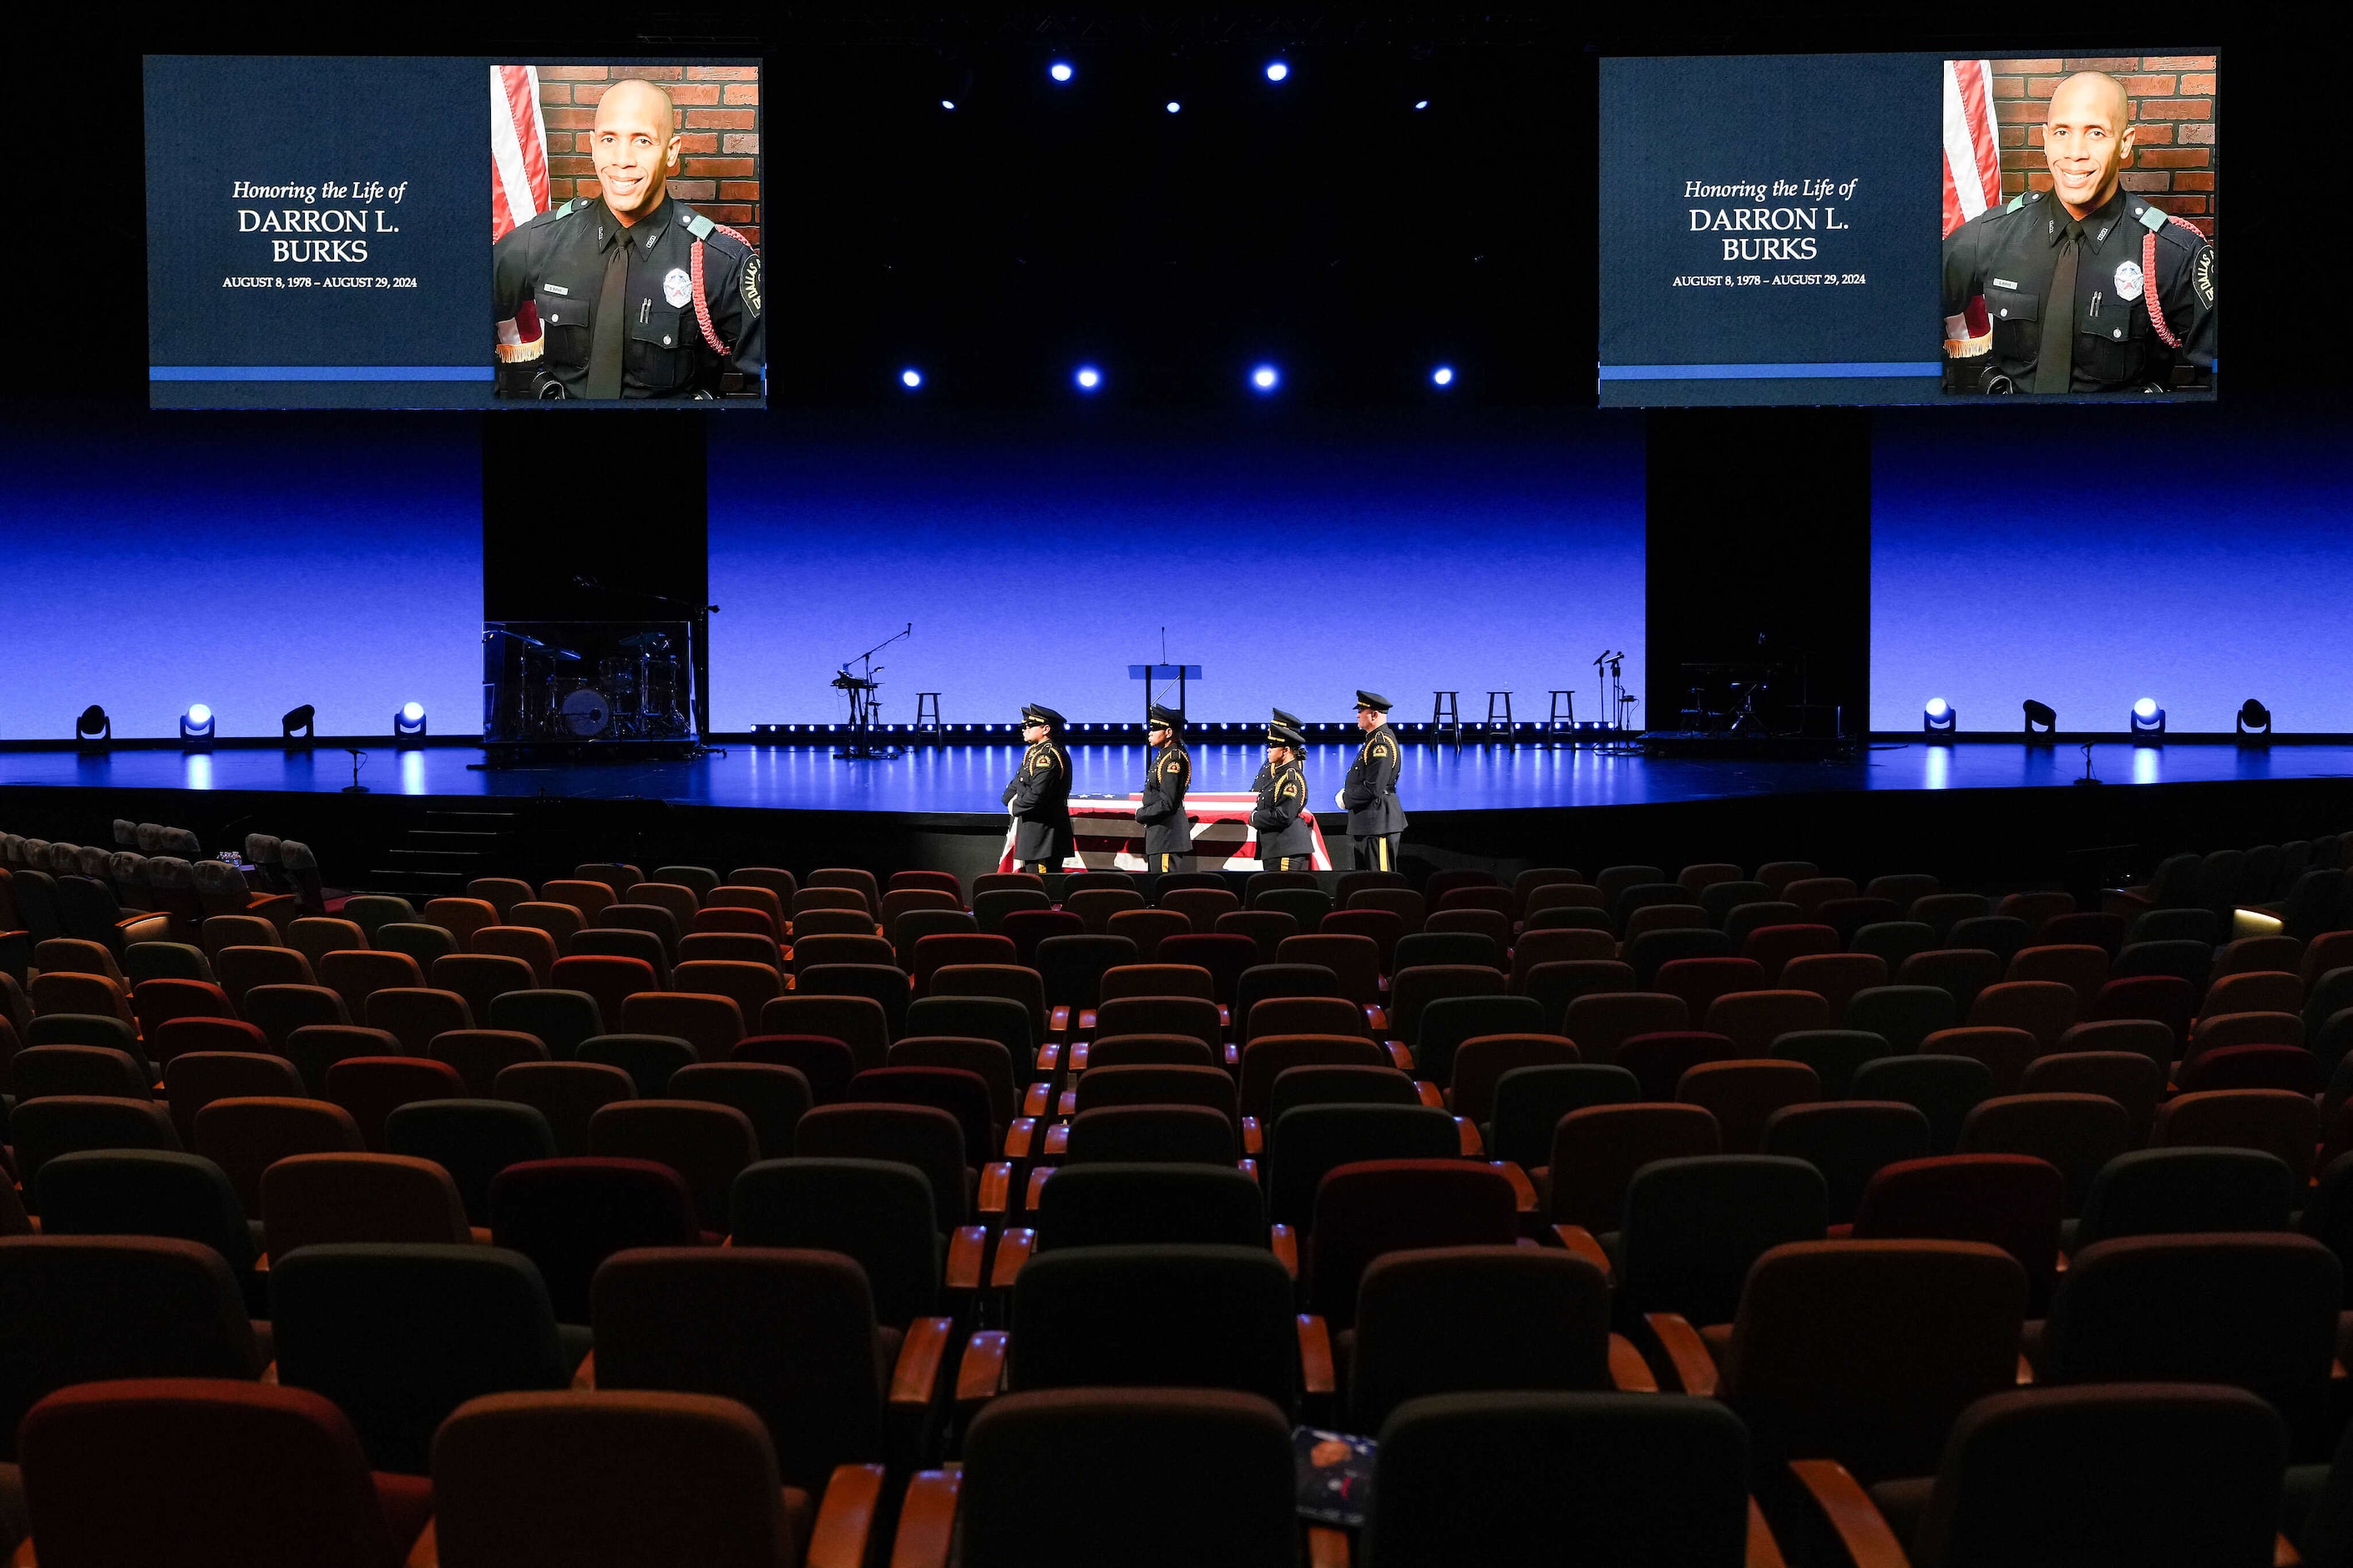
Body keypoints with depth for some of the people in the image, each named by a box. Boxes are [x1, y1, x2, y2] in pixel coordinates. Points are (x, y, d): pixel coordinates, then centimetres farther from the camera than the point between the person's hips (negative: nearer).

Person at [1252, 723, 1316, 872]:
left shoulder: (1292, 778, -14)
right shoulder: (1275, 773, 16)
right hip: (1273, 850, 10)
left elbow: (1284, 817, -22)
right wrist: (1255, 814, -1)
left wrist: (1255, 819, -10)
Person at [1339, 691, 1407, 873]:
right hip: (1367, 825, 11)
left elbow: (1373, 788, -23)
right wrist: (1347, 794, 7)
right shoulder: (1374, 739, 14)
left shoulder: (1381, 742, -18)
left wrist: (1346, 800, -11)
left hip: (1379, 823, -11)